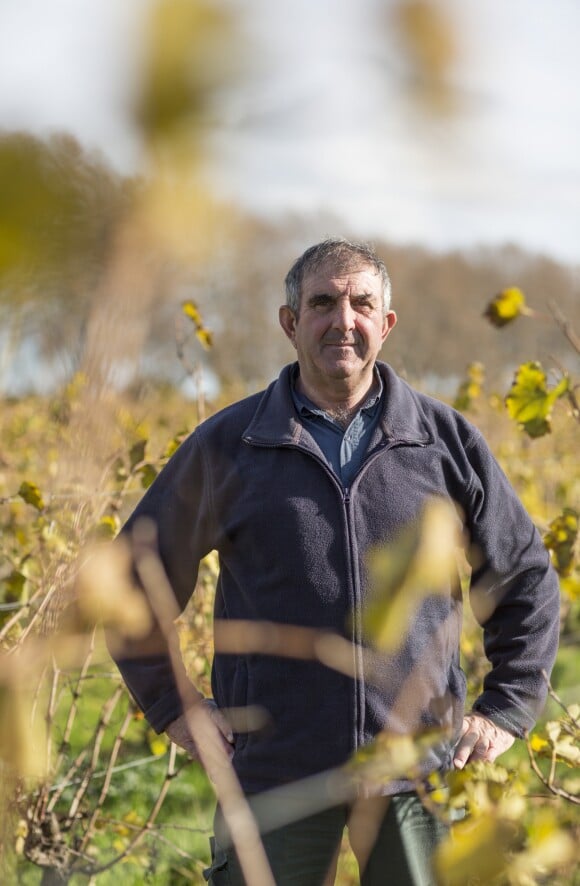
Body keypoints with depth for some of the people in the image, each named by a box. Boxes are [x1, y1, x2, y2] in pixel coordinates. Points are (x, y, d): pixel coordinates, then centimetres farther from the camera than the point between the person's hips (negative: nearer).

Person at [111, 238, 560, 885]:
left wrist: (507, 710, 8)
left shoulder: (446, 441, 6)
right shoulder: (225, 447, 4)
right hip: (275, 776, -1)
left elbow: (527, 576, 15)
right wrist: (171, 705, 8)